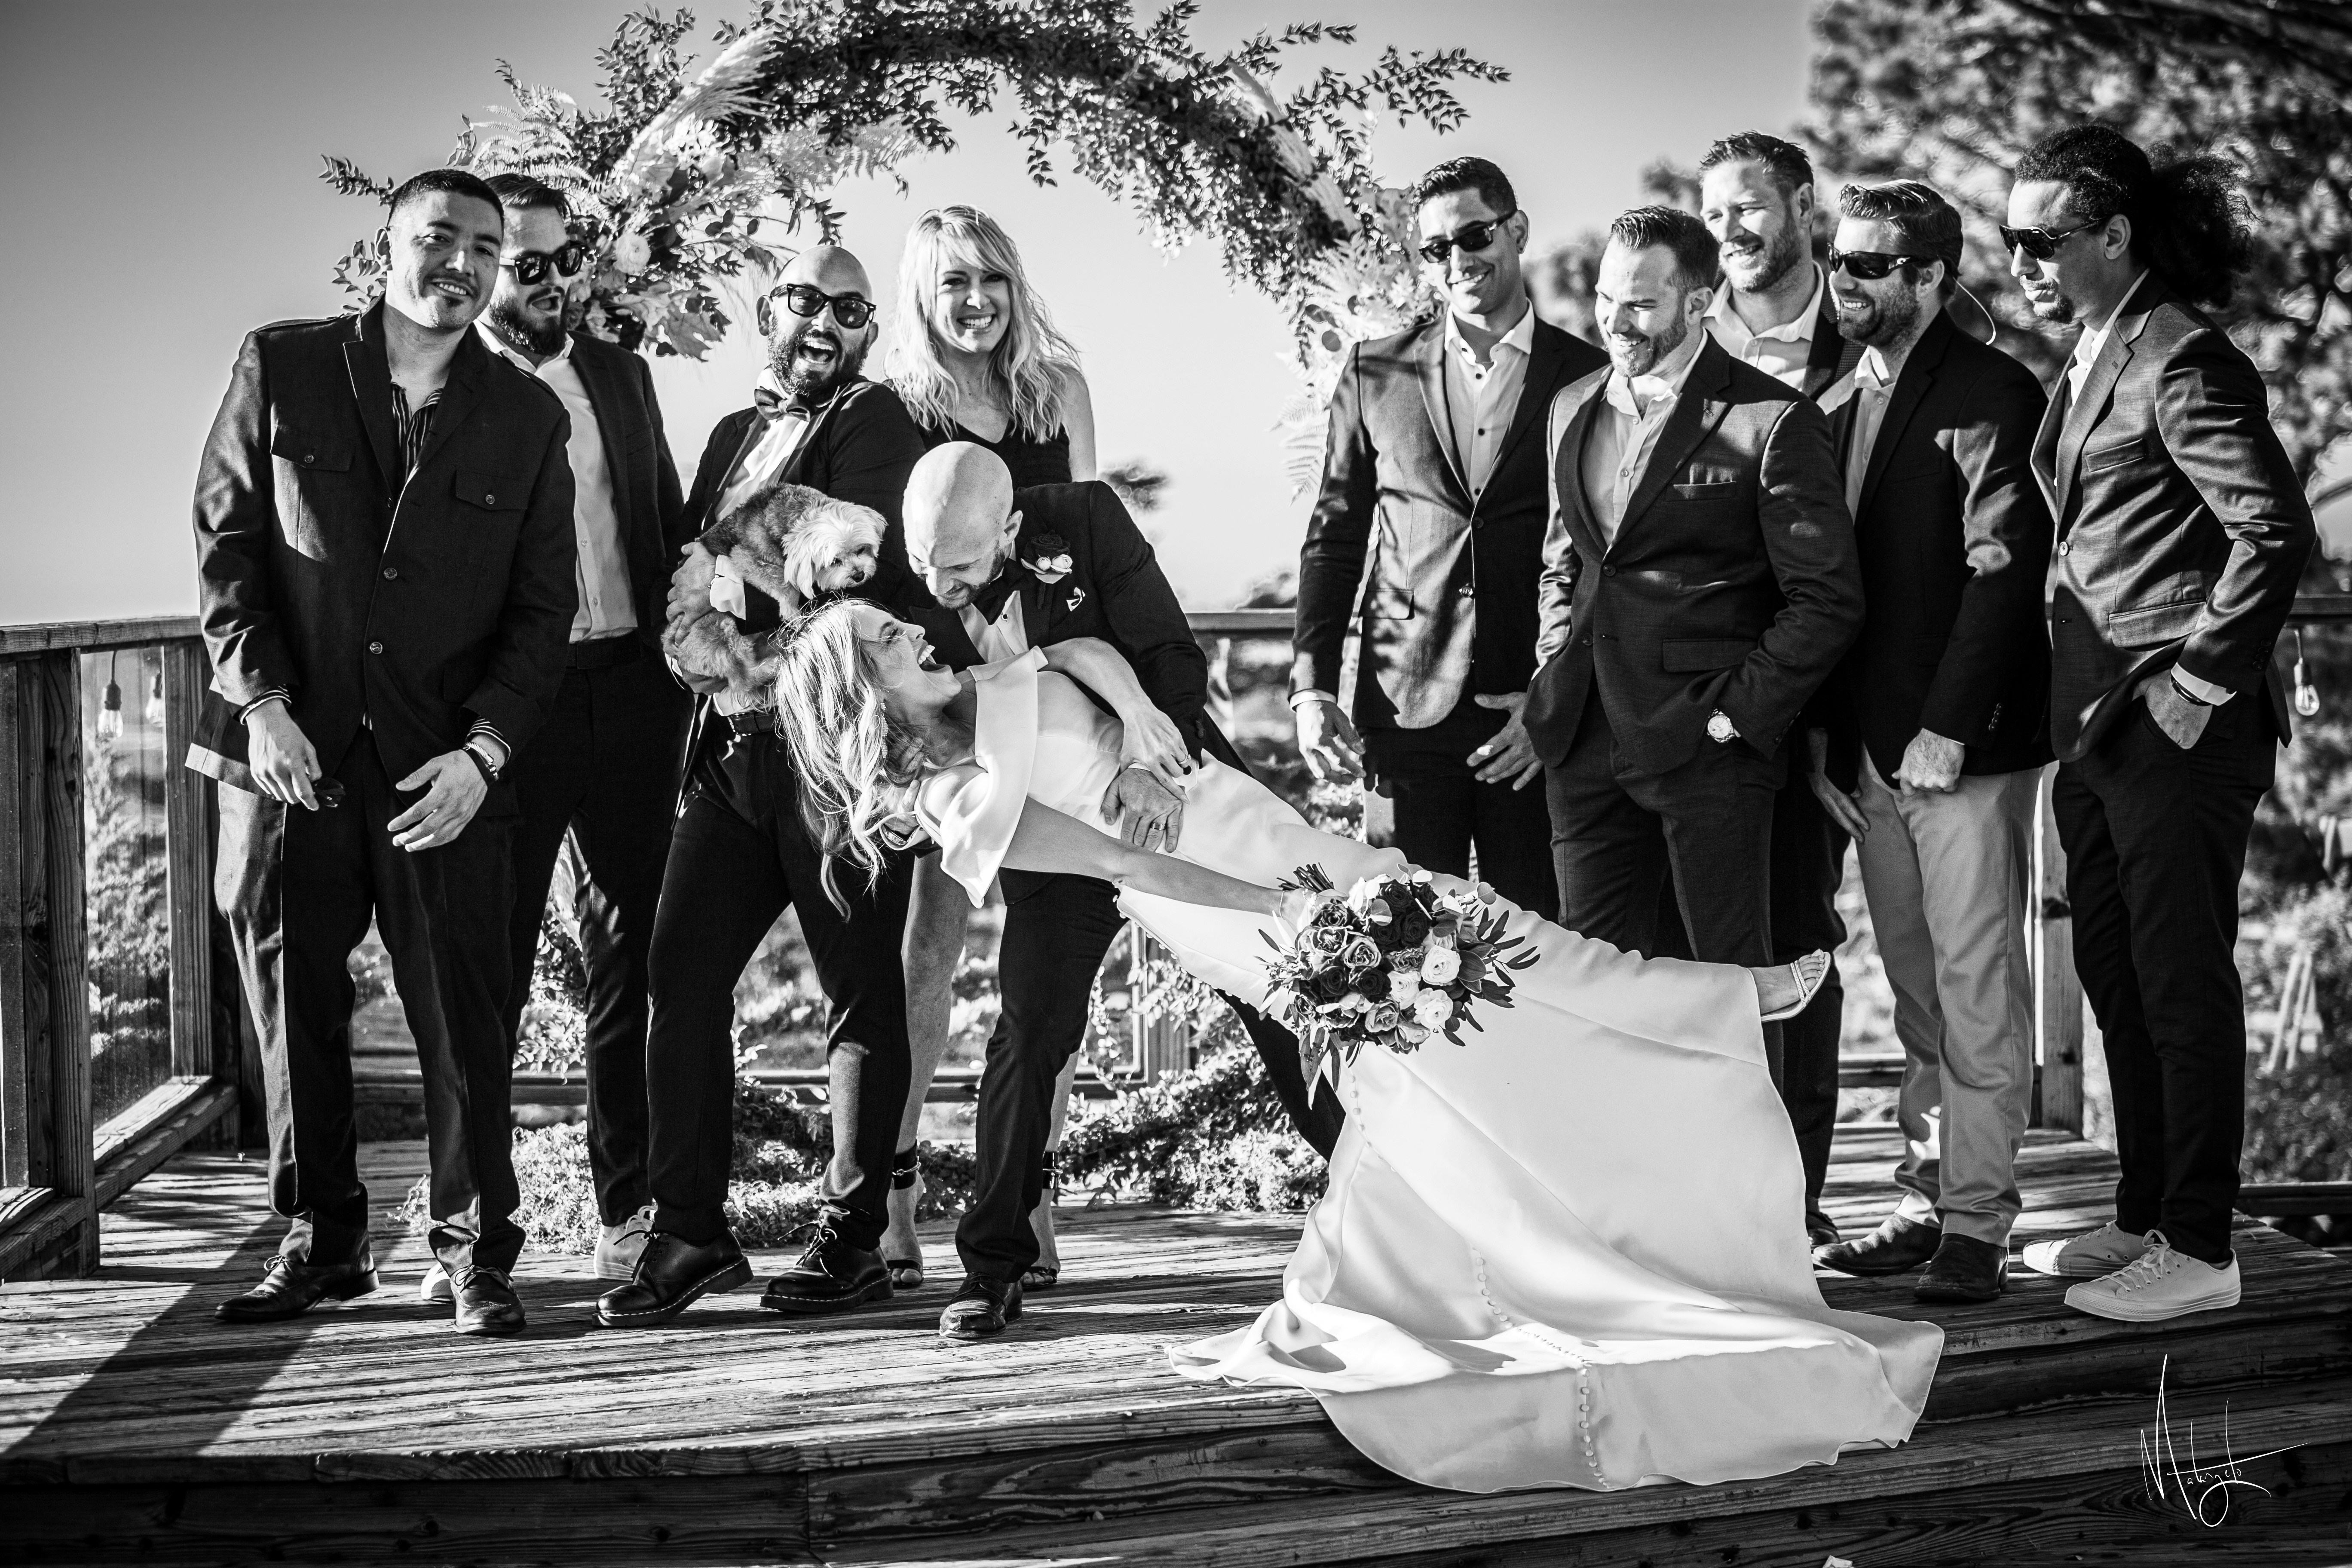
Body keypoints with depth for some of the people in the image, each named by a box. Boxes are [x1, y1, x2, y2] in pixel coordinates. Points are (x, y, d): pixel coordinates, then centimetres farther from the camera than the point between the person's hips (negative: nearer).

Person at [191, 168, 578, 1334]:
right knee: (292, 1007, 8)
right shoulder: (281, 369, 5)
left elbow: (542, 607, 4)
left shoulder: (528, 420, 6)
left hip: (446, 771, 0)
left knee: (461, 1018, -1)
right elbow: (226, 540, 4)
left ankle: (475, 1254, 12)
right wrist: (260, 701, -7)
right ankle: (318, 1240, 22)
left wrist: (482, 754, -9)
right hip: (288, 752, 1)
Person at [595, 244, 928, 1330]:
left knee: (860, 993, 2)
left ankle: (852, 1241, 10)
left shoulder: (878, 427, -2)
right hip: (732, 747, 7)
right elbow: (692, 577, 18)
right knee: (681, 973, 2)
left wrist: (733, 592, -8)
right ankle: (689, 1232, 9)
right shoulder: (736, 434, 20)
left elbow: (866, 576, -15)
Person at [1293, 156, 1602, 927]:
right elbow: (1333, 538, 11)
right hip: (1402, 711, 1)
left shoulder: (1588, 379, 3)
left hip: (1537, 718, -1)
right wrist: (1311, 687, 1)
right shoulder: (1376, 373, 9)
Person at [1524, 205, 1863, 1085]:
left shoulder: (1770, 421, -9)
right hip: (1587, 743, 6)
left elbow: (1829, 599, -9)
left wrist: (1740, 713, -12)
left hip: (1707, 746, -6)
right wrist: (1556, 675, 13)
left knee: (1731, 975, 1)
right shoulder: (1573, 410, 13)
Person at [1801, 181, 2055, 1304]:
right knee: (1919, 994, 12)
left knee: (1978, 990, -4)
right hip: (1869, 748, 7)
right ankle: (1925, 1200, 17)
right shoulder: (1844, 403, 15)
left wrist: (1945, 730, -17)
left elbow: (2002, 572, -13)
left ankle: (1977, 1223, 1)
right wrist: (1826, 733, 9)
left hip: (1965, 746, -7)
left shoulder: (1993, 396, -7)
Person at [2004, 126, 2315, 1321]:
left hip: (2178, 726, -9)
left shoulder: (2183, 360, -14)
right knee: (2114, 975, 15)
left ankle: (2200, 1251, 9)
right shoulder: (2088, 360, 13)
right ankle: (2144, 1218, 27)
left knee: (2181, 982, -1)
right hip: (2097, 722, 9)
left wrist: (2197, 685, -17)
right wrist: (2083, 706, 15)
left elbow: (2277, 535, -20)